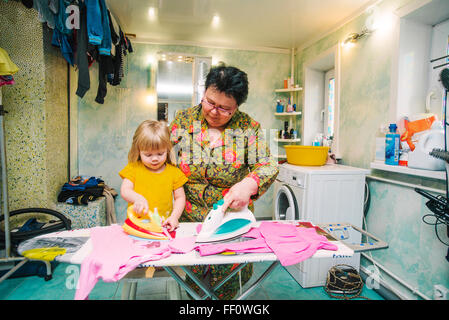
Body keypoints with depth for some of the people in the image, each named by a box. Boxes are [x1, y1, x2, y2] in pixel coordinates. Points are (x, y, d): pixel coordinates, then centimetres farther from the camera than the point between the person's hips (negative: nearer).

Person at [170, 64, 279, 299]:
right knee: (193, 276, 6)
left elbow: (267, 166, -8)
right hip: (188, 220, 1)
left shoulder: (249, 127, -5)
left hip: (233, 219, 0)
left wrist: (249, 184, -29)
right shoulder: (183, 120, -2)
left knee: (228, 280, 5)